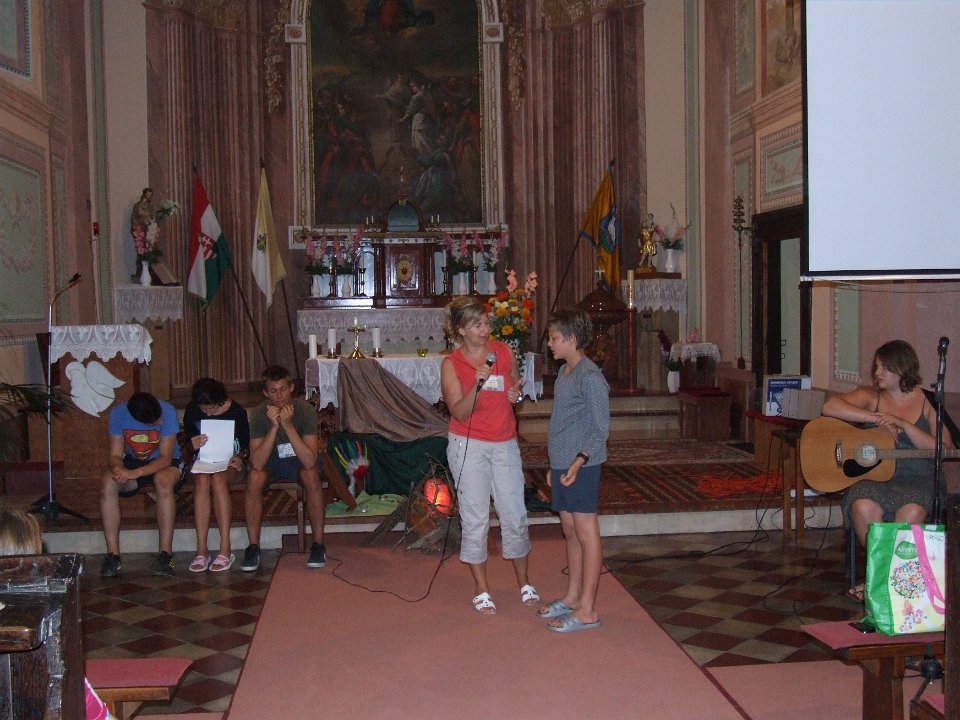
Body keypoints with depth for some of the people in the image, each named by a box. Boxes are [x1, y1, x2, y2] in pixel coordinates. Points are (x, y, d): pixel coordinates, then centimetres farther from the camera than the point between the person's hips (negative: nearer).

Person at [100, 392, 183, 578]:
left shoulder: (168, 412, -25)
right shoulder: (118, 414, -16)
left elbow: (165, 457, -24)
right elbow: (116, 454, -11)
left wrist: (135, 473, -38)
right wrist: (118, 468, -36)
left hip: (164, 463, -2)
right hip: (132, 462, 3)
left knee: (163, 480, -37)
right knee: (108, 483, -29)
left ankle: (166, 554, -33)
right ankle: (112, 555, -25)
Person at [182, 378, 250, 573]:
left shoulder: (236, 411, -8)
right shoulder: (191, 412, -3)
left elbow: (246, 444, 2)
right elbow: (188, 442, 7)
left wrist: (241, 457, -19)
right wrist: (193, 445, -17)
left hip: (229, 461, -2)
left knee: (218, 480, -36)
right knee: (202, 480, -34)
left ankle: (225, 550, -37)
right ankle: (201, 550, -36)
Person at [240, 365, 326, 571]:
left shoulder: (304, 410, -24)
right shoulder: (259, 413, -21)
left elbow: (310, 461, -34)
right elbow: (257, 464, -31)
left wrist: (288, 425, -40)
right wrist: (274, 427, -39)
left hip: (298, 459, -1)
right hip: (271, 460, 1)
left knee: (311, 476, -33)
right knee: (254, 478, -31)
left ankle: (318, 544, -19)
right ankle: (253, 547, -17)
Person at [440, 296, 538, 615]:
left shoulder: (504, 351, 3)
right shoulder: (451, 364, -7)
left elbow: (517, 383, 19)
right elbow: (459, 412, -13)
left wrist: (516, 393, -4)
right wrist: (478, 385, -27)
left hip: (505, 444, 3)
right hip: (469, 445, -3)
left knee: (515, 515, 6)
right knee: (475, 519, 2)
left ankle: (524, 583, 23)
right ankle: (481, 590, 16)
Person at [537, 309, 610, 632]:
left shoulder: (590, 377, -16)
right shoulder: (563, 372, 13)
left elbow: (601, 429, -17)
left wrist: (579, 461, -26)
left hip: (581, 466, -9)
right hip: (561, 463, 9)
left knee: (586, 533, -2)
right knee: (569, 530, 16)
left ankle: (587, 610, 4)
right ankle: (573, 596, 28)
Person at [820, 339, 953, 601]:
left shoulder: (928, 403, 8)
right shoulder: (870, 397, 10)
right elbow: (829, 407, -8)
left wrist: (904, 425, -13)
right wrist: (876, 418, -13)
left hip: (917, 478, -1)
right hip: (873, 474, 1)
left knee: (912, 512, -34)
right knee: (864, 508, -32)